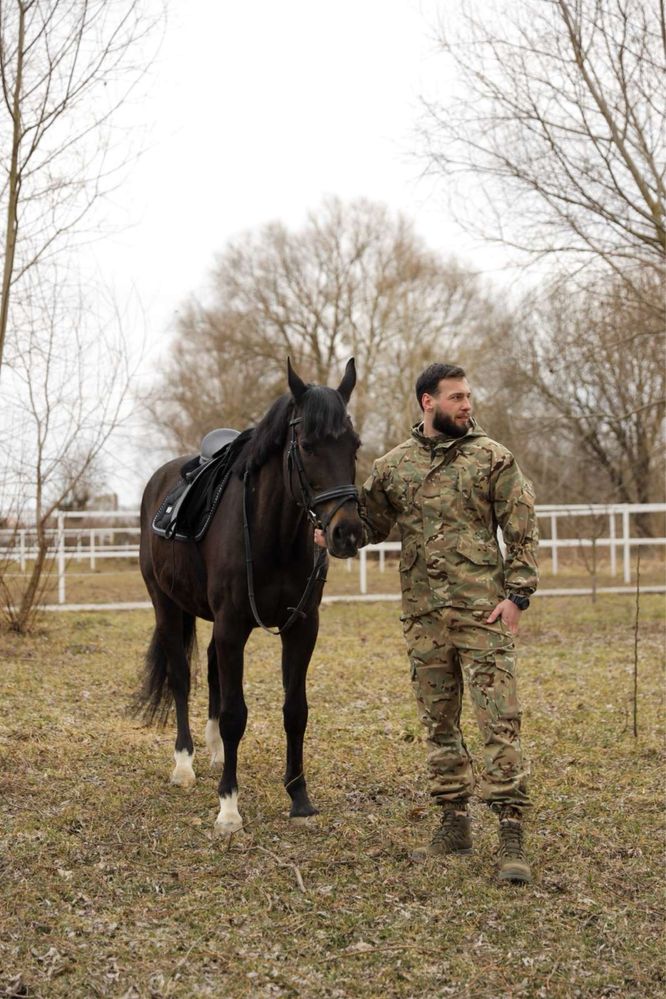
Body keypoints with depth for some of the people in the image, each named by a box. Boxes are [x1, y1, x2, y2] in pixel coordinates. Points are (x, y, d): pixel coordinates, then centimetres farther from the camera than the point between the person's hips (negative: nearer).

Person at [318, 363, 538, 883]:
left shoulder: (493, 458, 0)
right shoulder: (393, 466, 8)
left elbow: (522, 532, -2)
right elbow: (369, 524, 16)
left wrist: (517, 594, -11)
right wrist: (330, 534, -4)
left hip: (483, 610, -3)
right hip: (424, 616, 4)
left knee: (499, 720, -7)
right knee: (439, 723, 10)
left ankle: (512, 833, -4)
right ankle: (454, 822, 22)